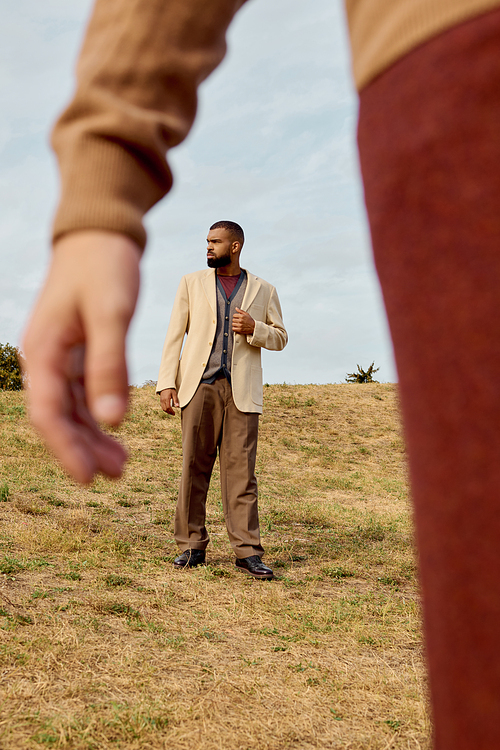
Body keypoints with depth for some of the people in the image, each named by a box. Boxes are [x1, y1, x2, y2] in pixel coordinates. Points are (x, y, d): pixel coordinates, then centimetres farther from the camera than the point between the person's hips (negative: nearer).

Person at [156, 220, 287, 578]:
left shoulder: (263, 290, 13)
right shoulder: (192, 283, 14)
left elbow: (280, 338, 15)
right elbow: (175, 334, 9)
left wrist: (253, 329, -7)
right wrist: (167, 382, -1)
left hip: (241, 390, 0)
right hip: (199, 386, 1)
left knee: (241, 468, -4)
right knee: (194, 466, 0)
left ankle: (248, 552, -1)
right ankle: (192, 545, 10)